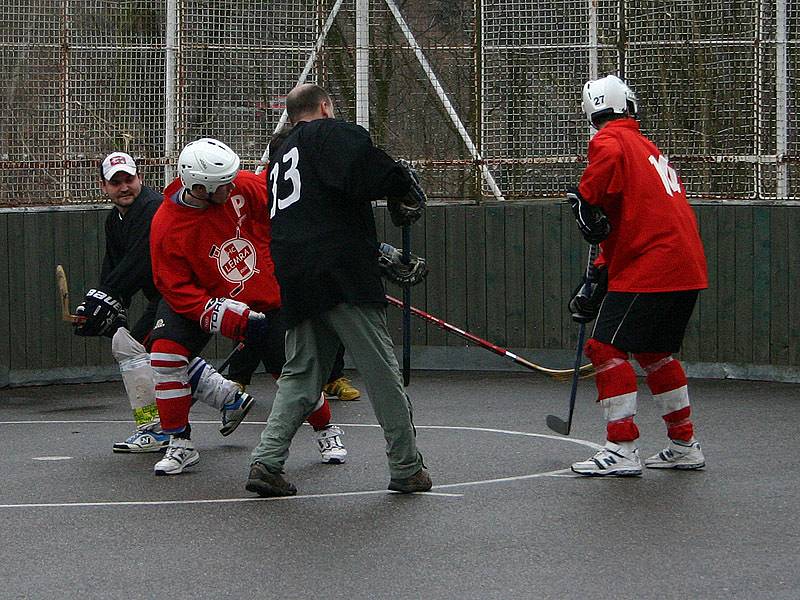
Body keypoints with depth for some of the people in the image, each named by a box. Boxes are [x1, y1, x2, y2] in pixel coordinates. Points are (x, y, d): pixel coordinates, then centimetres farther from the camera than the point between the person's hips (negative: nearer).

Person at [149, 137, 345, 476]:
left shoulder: (243, 187, -19)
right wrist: (226, 318, -31)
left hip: (264, 296, 2)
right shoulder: (167, 225, -25)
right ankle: (180, 444, -9)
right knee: (167, 351, -22)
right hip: (199, 299, -2)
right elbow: (176, 289, -21)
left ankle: (326, 430, 27)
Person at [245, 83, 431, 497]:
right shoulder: (329, 133, 3)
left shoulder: (281, 160, 30)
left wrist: (385, 255, 34)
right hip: (343, 275, -8)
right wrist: (405, 193, -2)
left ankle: (266, 462, 1)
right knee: (380, 369, -1)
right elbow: (364, 167, -19)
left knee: (301, 373, 14)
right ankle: (406, 469, 3)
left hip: (295, 282, 8)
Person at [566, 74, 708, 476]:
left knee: (607, 348, -7)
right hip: (688, 268, 9)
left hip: (648, 270, -9)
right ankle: (684, 446, 27)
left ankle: (622, 450, -12)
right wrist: (599, 278, 25)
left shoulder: (610, 141, -2)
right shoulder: (647, 148, 24)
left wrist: (586, 203, -16)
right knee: (655, 352, 22)